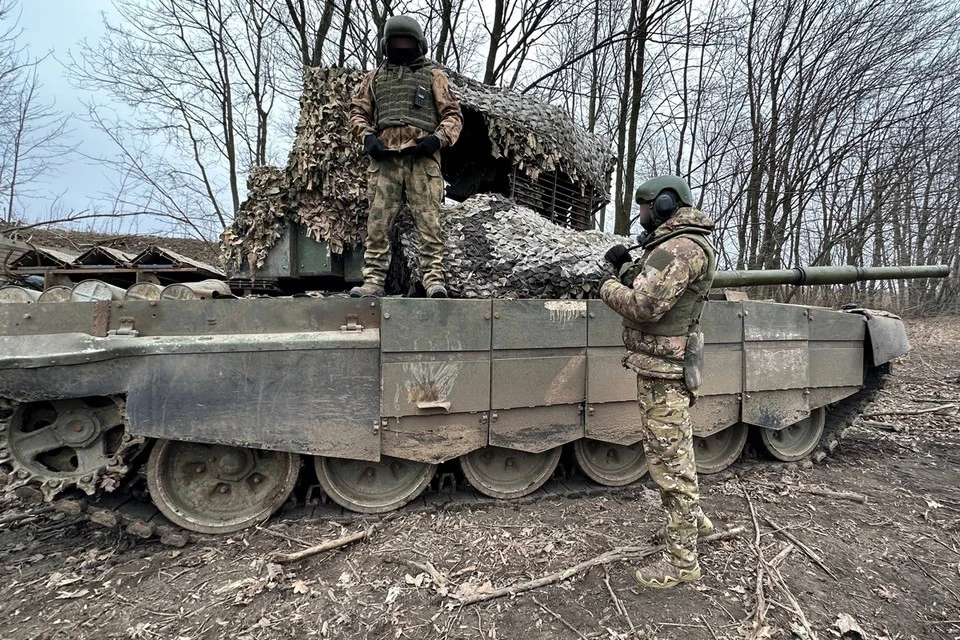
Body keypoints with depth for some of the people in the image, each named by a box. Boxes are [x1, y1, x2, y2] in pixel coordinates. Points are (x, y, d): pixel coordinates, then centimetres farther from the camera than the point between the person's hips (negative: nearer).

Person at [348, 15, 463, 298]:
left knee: (429, 222, -9)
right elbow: (357, 111, 21)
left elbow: (453, 114, 12)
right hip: (384, 158, 2)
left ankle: (434, 280, -9)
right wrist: (367, 137, 1)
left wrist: (438, 138, -7)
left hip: (422, 158, -2)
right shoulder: (374, 77, 25)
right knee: (377, 224, -3)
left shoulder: (433, 76, 18)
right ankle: (373, 281, -1)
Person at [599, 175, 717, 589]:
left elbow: (644, 307, -26)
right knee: (673, 452, 24)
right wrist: (627, 268, 5)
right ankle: (691, 521, 43)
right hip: (664, 367, 11)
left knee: (670, 460, -1)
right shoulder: (672, 244, 16)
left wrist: (609, 287, -10)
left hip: (663, 370, -11)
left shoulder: (681, 248, -18)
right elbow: (648, 290, 18)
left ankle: (682, 561, 13)